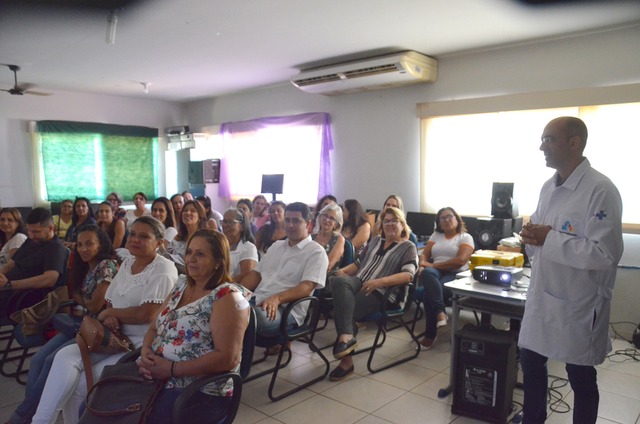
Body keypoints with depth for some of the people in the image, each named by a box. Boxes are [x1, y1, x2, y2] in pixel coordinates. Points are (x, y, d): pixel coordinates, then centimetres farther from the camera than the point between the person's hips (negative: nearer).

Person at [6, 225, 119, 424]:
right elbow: (73, 293, 18)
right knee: (37, 359, -7)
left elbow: (96, 306, -14)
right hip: (77, 324, 9)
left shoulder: (107, 265, -13)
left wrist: (77, 297, 2)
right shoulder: (84, 266, 16)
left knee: (53, 360, -18)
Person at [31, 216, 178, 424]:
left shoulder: (163, 269, -14)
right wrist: (110, 317, -12)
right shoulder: (127, 263, 12)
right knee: (65, 356, -16)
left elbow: (147, 314, -22)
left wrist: (109, 313, -8)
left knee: (78, 385, -15)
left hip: (142, 345, -7)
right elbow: (109, 302, 13)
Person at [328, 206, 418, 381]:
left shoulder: (408, 247, 6)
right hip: (358, 282, 5)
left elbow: (408, 275, -10)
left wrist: (378, 281, -22)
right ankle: (347, 336, -39)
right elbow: (358, 263, 26)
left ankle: (347, 359, -19)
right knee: (338, 281, -31)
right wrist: (343, 270, 3)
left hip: (382, 292, -5)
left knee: (342, 308, -29)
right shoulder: (376, 240, 24)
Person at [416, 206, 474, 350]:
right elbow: (424, 254, 13)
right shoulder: (436, 235, 22)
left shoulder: (465, 237, 7)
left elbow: (460, 260, -9)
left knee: (427, 292, -33)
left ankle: (430, 334, -20)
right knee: (427, 273, -36)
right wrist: (422, 265, -12)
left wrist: (433, 265, -13)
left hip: (455, 275, -4)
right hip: (435, 272, 4)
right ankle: (440, 312, -47)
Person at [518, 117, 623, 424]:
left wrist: (550, 239, -21)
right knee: (531, 363, 18)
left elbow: (606, 254, -22)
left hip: (577, 304, -7)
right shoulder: (549, 187, 7)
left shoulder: (601, 189, -17)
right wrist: (532, 238, -5)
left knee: (581, 378, 12)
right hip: (542, 296, 7)